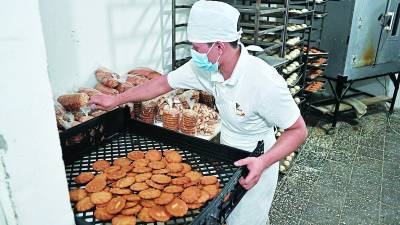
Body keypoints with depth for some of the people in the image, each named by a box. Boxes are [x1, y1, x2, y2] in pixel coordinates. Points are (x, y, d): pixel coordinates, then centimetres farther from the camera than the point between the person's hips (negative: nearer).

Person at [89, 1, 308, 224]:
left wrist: (263, 162, -36)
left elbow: (299, 130, -21)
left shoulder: (265, 82, -31)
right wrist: (115, 100, 2)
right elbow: (164, 83, -3)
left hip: (255, 164, -6)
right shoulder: (204, 66, -14)